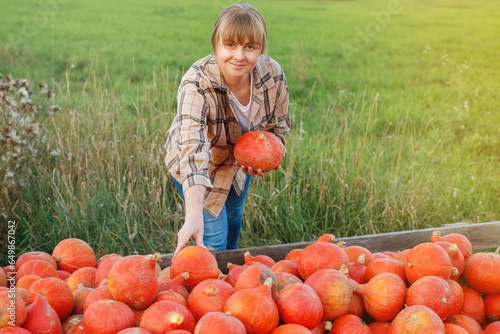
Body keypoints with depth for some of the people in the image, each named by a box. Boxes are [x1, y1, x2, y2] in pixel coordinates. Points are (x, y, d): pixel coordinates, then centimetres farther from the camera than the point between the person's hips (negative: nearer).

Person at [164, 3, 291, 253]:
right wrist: (194, 214, -63)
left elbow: (278, 126, -8)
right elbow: (193, 151, -51)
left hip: (239, 161, 5)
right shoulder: (196, 84, -40)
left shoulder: (273, 74, -26)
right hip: (198, 166, -5)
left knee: (233, 215, 28)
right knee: (214, 237, -5)